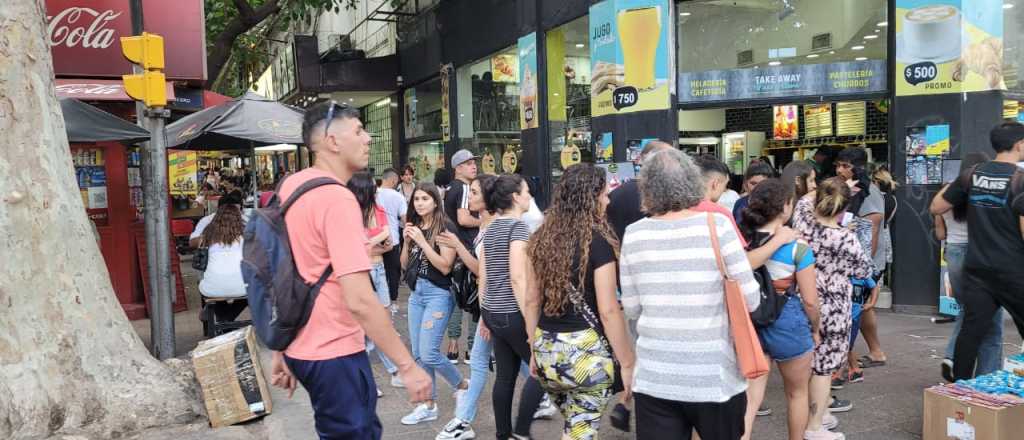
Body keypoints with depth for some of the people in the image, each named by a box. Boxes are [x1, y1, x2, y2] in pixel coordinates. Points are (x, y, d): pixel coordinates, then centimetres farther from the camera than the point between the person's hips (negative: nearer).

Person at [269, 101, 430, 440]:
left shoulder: (290, 186, 7)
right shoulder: (337, 199, -22)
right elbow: (360, 301, -28)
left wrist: (281, 353, 20)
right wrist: (408, 366, -21)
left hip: (301, 347, 9)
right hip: (334, 353, -9)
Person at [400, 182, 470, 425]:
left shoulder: (445, 227, -10)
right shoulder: (414, 227, 9)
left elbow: (445, 266, -17)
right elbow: (405, 264, 11)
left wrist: (422, 242, -20)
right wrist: (407, 241, -4)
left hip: (437, 294, -7)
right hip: (416, 292, 7)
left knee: (429, 354, -10)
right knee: (418, 354, 9)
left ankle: (462, 386, 14)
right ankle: (429, 405, 21)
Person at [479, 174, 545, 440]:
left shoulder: (491, 228, 12)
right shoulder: (518, 226, -13)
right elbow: (517, 277, -20)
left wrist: (484, 313, 20)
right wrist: (530, 319, -19)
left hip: (493, 311, 8)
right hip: (511, 313, -8)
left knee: (506, 375, 13)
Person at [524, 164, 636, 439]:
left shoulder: (541, 239, 6)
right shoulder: (597, 241, -12)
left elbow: (532, 302, 10)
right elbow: (608, 311, -15)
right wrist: (628, 363, -8)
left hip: (547, 352, 6)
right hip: (585, 353, -6)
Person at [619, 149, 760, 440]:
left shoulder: (634, 234, -3)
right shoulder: (717, 225, -9)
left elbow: (632, 309, 4)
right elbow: (750, 300, -5)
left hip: (653, 379, 1)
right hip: (714, 378, -1)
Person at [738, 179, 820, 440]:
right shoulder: (797, 247, -15)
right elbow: (810, 300, -11)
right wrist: (815, 329, 7)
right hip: (787, 323, -3)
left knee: (751, 396, 7)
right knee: (797, 392, 22)